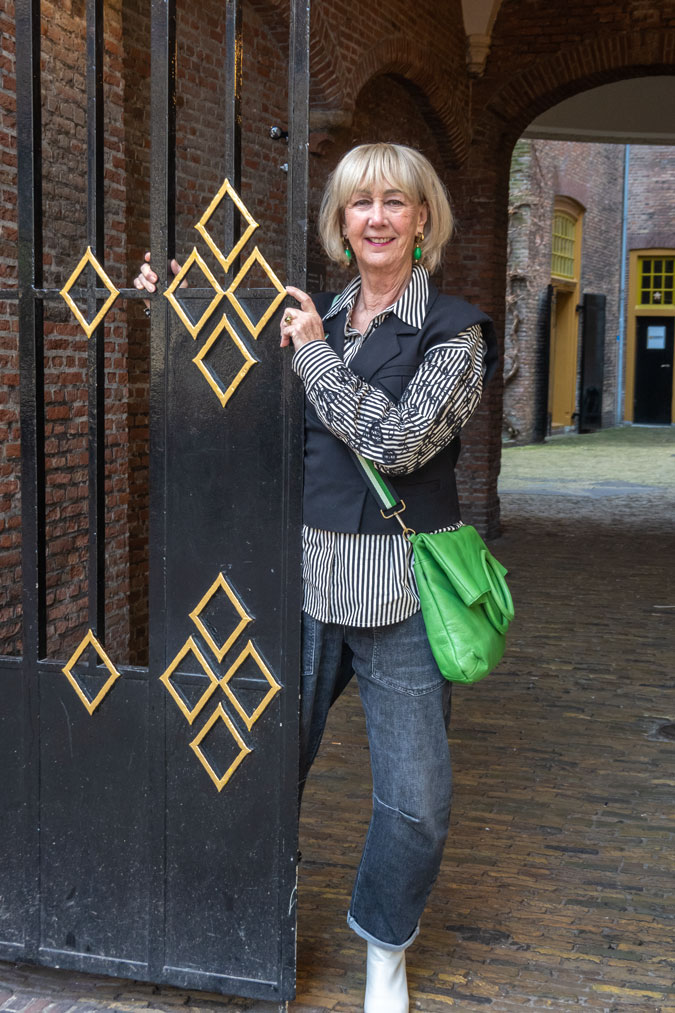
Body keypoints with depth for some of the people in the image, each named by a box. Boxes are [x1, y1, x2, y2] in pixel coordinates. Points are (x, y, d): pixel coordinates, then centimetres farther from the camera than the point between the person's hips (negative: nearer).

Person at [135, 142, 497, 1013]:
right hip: (306, 573, 3)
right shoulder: (311, 316, 8)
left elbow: (396, 441, -16)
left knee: (415, 797, 5)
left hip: (402, 588, -3)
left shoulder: (453, 330, -4)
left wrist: (315, 354, -11)